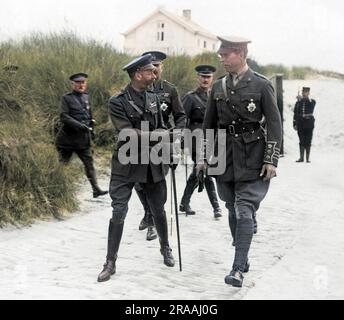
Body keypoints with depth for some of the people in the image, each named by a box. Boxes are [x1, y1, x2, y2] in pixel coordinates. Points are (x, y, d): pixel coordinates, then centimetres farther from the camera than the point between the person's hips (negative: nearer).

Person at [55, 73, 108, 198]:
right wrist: (79, 125, -24)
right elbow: (63, 116, -14)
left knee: (89, 162, 0)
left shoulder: (86, 97, 12)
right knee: (62, 164, 4)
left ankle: (95, 188, 0)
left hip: (83, 138, 5)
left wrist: (91, 129, 12)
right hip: (68, 137, -5)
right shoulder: (67, 98, -5)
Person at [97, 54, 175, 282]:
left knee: (158, 210, 15)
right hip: (127, 164, -4)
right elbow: (128, 134, -19)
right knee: (118, 213, -6)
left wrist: (165, 135, -8)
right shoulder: (118, 103, -12)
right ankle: (111, 262, 5)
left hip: (153, 164, 4)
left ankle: (166, 248, 37)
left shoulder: (154, 98, 4)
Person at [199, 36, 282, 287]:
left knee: (244, 209, -10)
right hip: (225, 156, 5)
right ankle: (244, 260, 26)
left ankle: (238, 269, -10)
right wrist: (204, 157, 12)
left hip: (252, 157, -5)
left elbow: (275, 124, -4)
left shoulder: (261, 85, -4)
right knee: (233, 210, 11)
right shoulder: (218, 87, 9)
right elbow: (209, 124, 15)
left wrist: (271, 160, -10)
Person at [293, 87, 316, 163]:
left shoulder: (312, 101, 4)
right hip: (300, 124, 2)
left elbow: (311, 106, -21)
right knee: (301, 141, 2)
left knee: (308, 141, 1)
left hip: (309, 124, -1)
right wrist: (294, 124, 3)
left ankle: (307, 158, 6)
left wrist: (302, 99, -29)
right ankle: (301, 157, 6)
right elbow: (295, 113, 10)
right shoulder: (298, 102, 10)